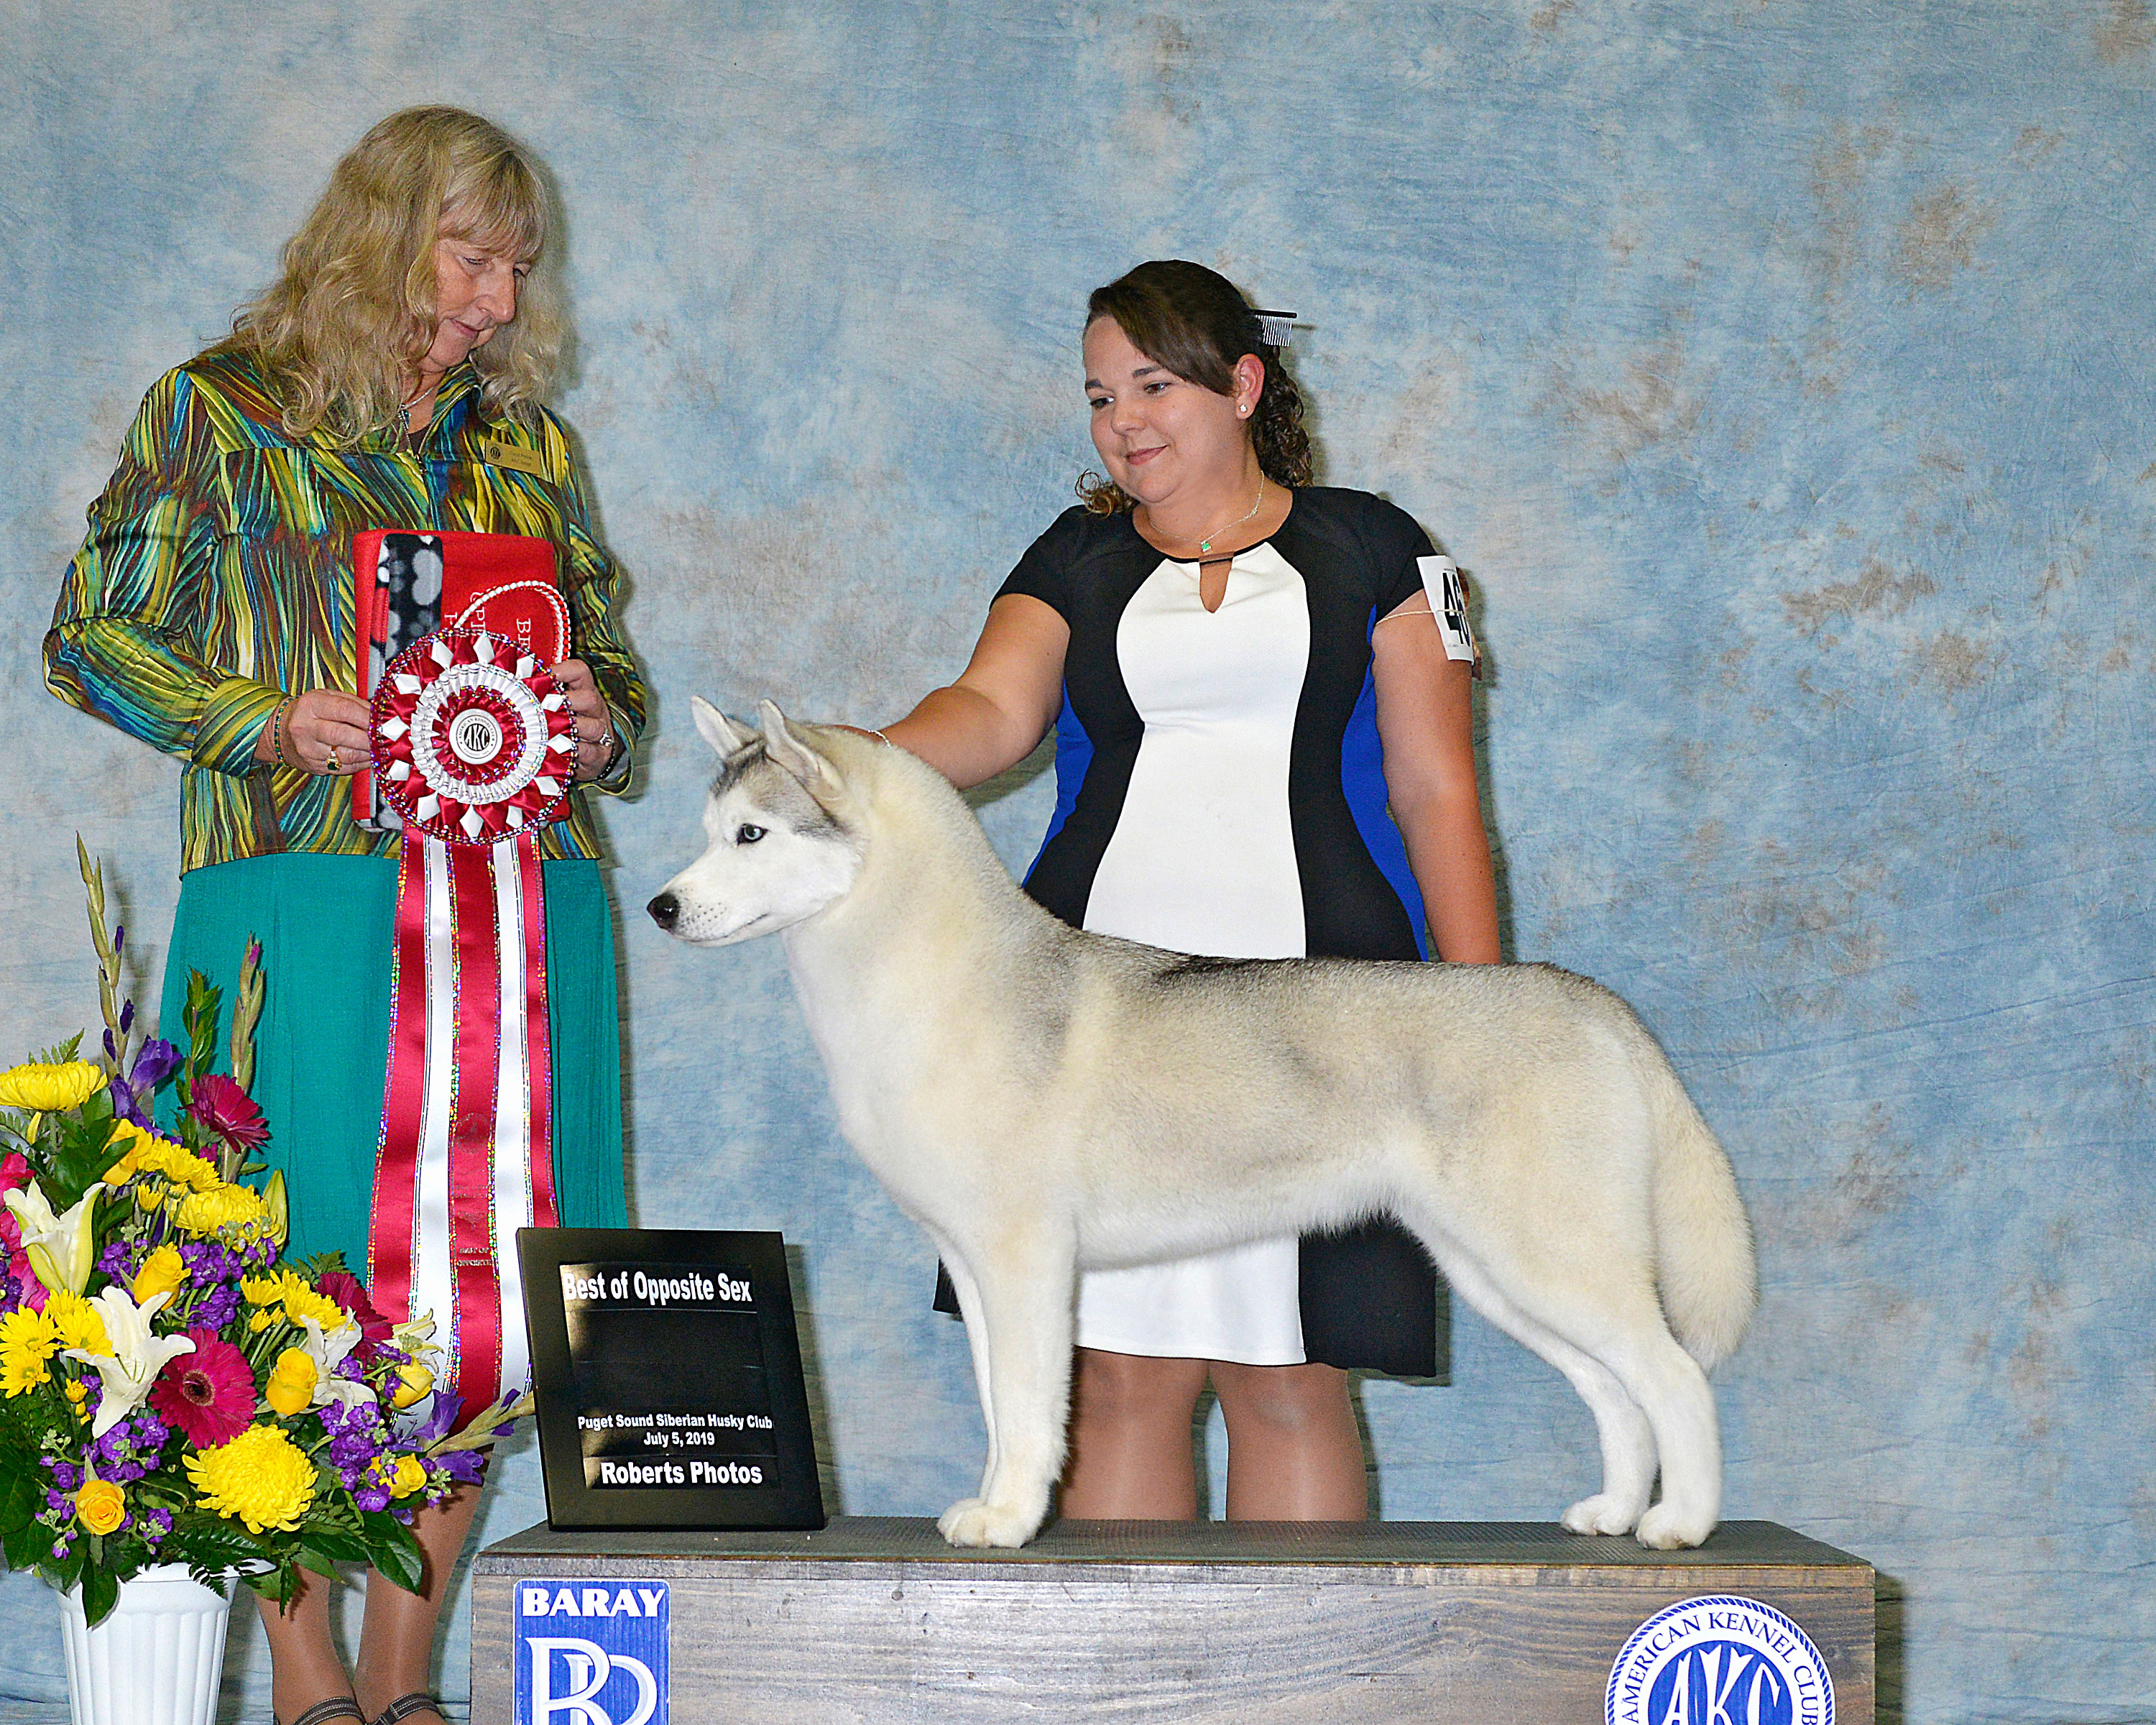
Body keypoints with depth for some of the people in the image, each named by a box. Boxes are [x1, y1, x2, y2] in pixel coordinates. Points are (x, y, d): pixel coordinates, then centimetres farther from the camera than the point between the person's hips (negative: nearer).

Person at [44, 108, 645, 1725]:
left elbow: (610, 655, 24)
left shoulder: (525, 442, 19)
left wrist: (604, 728, 0)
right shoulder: (223, 409, 6)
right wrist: (270, 722, -12)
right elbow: (94, 638, 3)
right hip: (306, 898, -4)